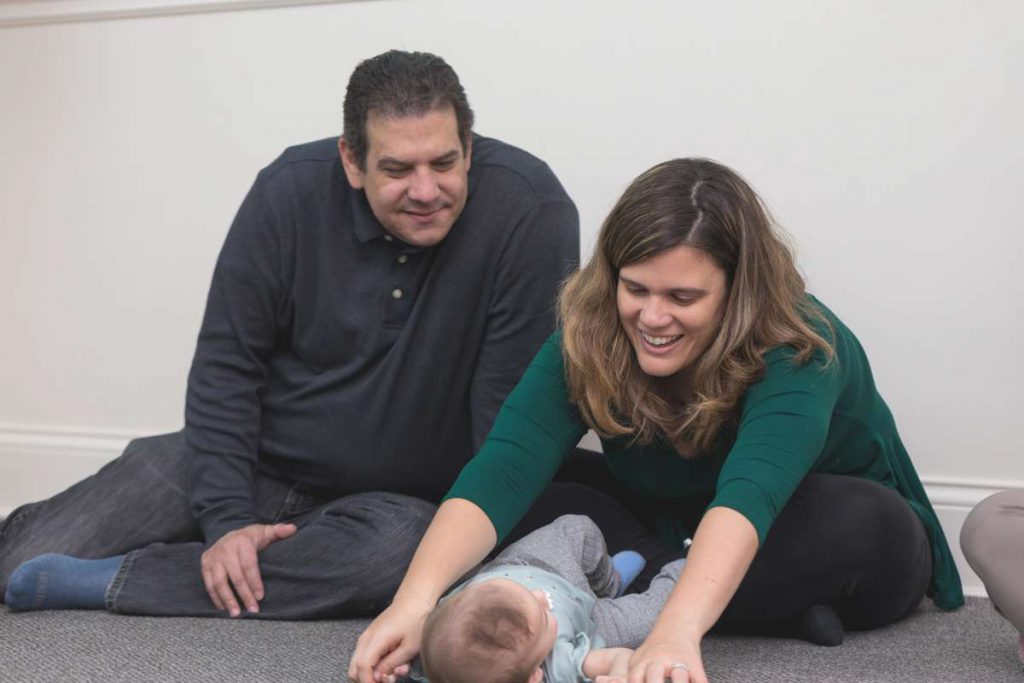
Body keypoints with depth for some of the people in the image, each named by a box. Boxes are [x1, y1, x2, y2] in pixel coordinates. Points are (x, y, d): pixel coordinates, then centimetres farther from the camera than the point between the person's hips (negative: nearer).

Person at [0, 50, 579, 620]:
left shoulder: (531, 212, -20)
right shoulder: (291, 190, -12)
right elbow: (226, 364, -8)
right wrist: (227, 520, -16)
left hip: (391, 497, -1)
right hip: (251, 460, 1)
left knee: (397, 549, -37)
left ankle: (100, 582, -21)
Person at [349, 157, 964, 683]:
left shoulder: (800, 352, -31)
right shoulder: (589, 344, -21)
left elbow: (748, 494, -49)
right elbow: (504, 470, -34)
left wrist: (676, 631, -65)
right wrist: (414, 602, -50)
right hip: (676, 542, 3)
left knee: (859, 520, -37)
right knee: (548, 501, -22)